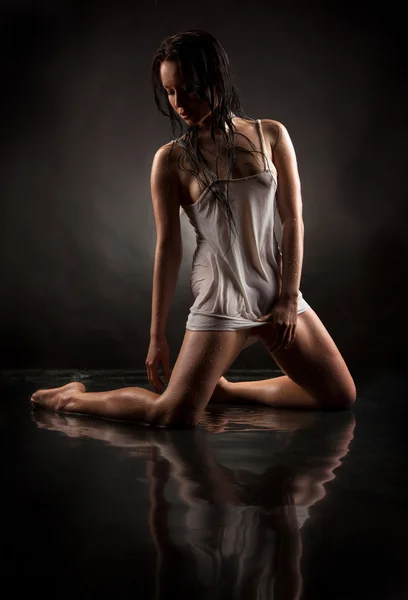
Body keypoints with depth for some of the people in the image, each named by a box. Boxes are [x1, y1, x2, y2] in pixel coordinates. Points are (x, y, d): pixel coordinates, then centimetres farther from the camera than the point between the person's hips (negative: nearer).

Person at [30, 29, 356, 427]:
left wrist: (289, 298, -5)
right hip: (221, 298, -4)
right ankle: (75, 398, 13)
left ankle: (222, 390, 20)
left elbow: (292, 219, 0)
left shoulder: (271, 135, 0)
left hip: (280, 294, 4)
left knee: (341, 397, 9)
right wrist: (157, 336, -3)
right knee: (174, 416, -13)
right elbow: (168, 247, -5)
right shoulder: (171, 160, -6)